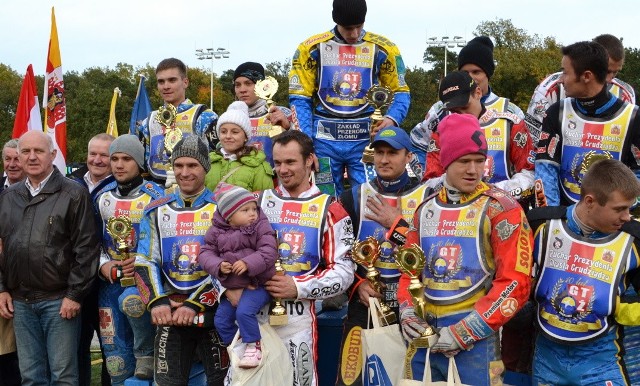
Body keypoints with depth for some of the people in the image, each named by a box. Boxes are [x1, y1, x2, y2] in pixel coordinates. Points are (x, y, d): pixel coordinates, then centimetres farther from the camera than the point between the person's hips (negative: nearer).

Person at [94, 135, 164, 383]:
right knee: (116, 354, 4)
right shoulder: (102, 197, 8)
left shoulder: (155, 197, -6)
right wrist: (103, 265, -6)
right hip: (110, 281, 5)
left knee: (131, 299, -39)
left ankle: (147, 353, -14)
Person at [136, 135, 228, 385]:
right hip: (169, 314, 2)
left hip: (213, 314, -2)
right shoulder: (157, 211, 8)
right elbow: (144, 262, 3)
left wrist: (195, 305, -16)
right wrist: (157, 302, -13)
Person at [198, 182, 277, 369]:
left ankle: (253, 347, -6)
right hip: (231, 287, 5)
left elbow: (269, 252, -17)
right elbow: (205, 254, -1)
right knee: (221, 319, 7)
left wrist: (248, 263, -29)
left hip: (257, 284, -5)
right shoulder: (216, 231, -1)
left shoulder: (261, 226, -9)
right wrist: (218, 265, -21)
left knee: (244, 311, -26)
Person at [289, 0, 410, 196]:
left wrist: (392, 119, -11)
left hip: (366, 140, 0)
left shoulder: (382, 48, 3)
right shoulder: (312, 48, 2)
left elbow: (400, 92, 10)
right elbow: (300, 98, 3)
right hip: (325, 140, 0)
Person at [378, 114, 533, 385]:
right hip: (423, 336, 5)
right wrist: (407, 312, 0)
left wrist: (463, 332, -14)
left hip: (474, 339, -5)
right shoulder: (426, 208, 10)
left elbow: (515, 283, -12)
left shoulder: (500, 209, -7)